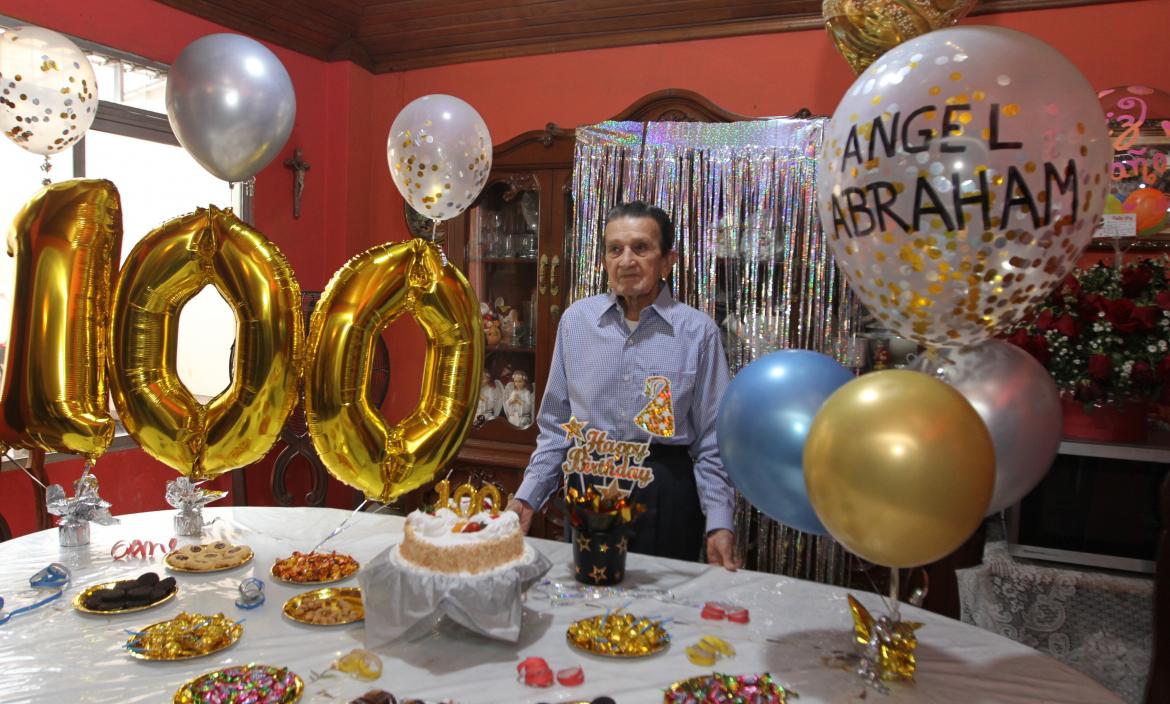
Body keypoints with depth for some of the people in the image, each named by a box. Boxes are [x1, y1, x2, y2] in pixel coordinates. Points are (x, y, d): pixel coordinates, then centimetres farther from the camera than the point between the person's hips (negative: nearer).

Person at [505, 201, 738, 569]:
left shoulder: (698, 331, -4)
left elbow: (712, 442, -1)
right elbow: (556, 425, 8)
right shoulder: (576, 320, 2)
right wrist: (528, 495, 2)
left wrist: (720, 523, -8)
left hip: (666, 492, -2)